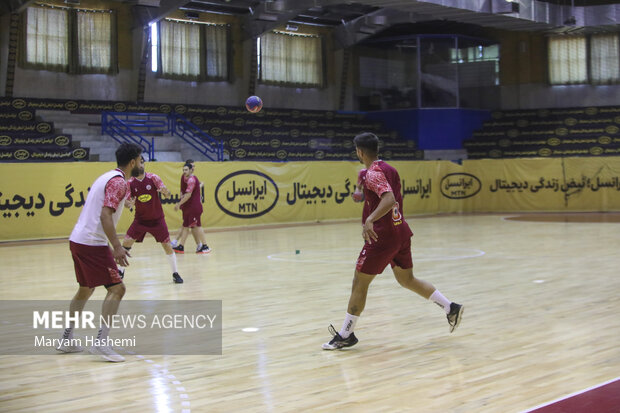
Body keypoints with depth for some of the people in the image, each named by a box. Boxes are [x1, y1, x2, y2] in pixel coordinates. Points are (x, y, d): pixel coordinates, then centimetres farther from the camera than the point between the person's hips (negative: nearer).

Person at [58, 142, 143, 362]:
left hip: (77, 240, 10)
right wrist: (117, 247, -27)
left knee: (85, 290, 21)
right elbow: (105, 215, -23)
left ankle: (66, 339, 27)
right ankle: (101, 343, -13)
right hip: (92, 243, -10)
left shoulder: (108, 177, 17)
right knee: (116, 288, -9)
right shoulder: (118, 182, -12)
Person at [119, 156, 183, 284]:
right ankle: (121, 271, 12)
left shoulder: (153, 178, -11)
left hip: (157, 219, -1)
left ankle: (175, 274, 7)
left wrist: (165, 191, -38)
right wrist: (129, 204, -29)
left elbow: (168, 195, -14)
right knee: (126, 242, -7)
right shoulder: (130, 183, -8)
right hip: (140, 219, 1)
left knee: (167, 245, -6)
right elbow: (126, 202, -5)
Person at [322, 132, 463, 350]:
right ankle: (451, 308, 17)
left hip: (383, 236, -9)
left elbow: (389, 200, -30)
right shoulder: (389, 169, 12)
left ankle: (346, 335, 6)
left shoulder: (373, 173, -15)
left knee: (360, 282, 0)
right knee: (407, 279, 21)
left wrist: (369, 220, -40)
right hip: (401, 232, 9)